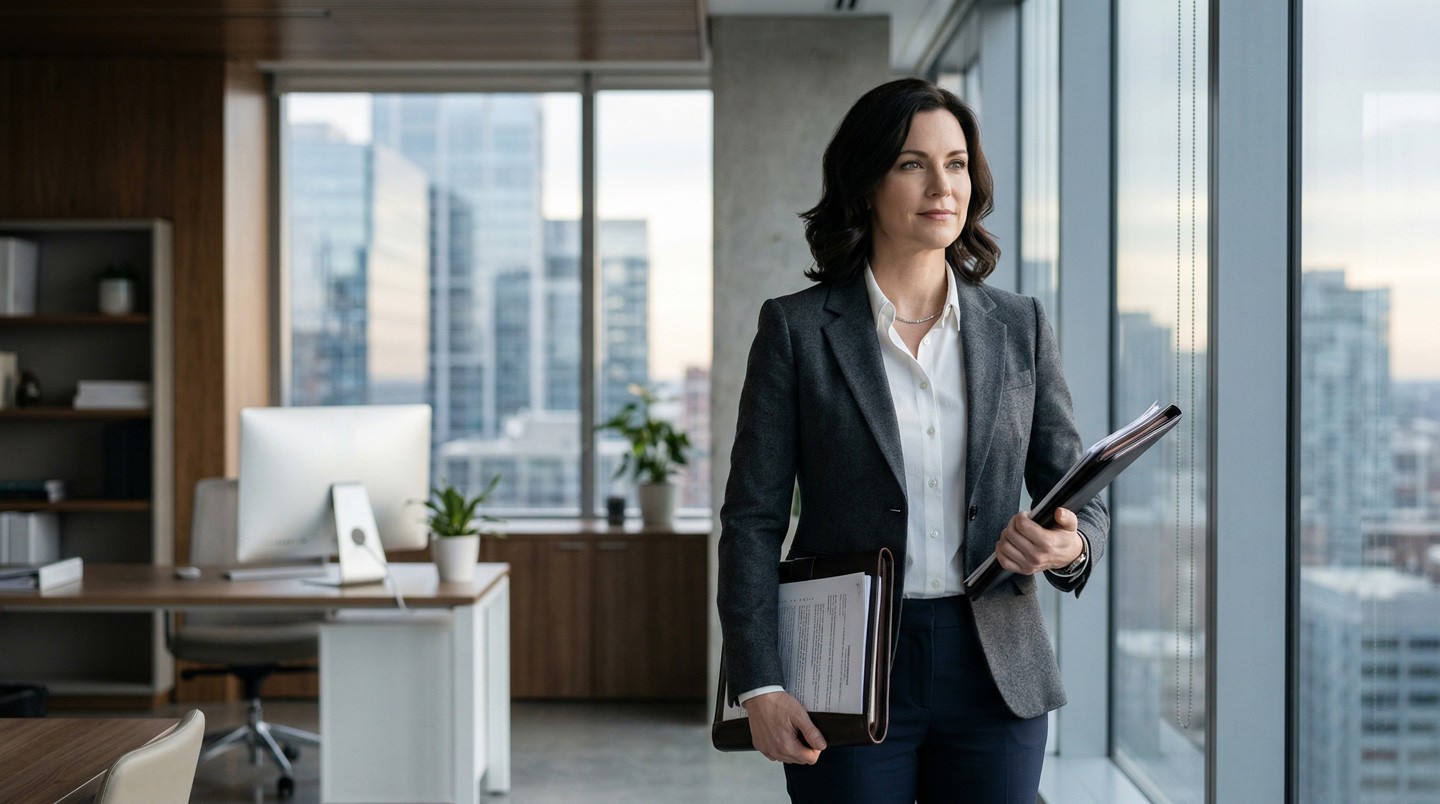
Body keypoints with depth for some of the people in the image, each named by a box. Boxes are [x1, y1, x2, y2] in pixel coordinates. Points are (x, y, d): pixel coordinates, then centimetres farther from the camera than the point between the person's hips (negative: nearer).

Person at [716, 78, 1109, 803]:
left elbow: (1077, 499, 9)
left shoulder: (1019, 327, 7)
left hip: (994, 675, 3)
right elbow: (753, 518, -2)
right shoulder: (798, 328, -1)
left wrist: (1070, 547, -15)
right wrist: (758, 686, -10)